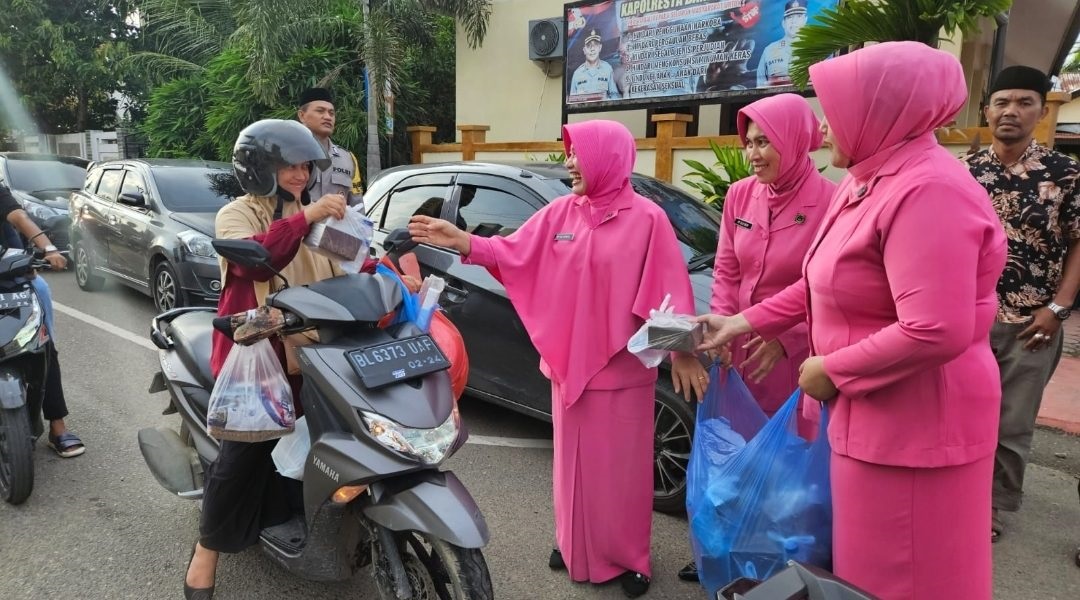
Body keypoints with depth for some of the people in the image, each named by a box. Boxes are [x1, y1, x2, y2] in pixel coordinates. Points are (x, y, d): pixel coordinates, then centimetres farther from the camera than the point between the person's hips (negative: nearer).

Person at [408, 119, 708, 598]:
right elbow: (513, 253, -2)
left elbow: (668, 289, -9)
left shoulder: (646, 218, -9)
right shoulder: (559, 212, 3)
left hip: (622, 369, -4)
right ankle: (575, 545, 35)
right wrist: (460, 241, -15)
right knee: (574, 461, 17)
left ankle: (628, 558, 26)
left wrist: (682, 351, -9)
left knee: (622, 466, 8)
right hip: (568, 362, 4)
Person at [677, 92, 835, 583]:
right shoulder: (739, 196, 3)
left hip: (796, 356, -4)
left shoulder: (828, 202, -13)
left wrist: (784, 338, -19)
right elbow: (725, 272, 4)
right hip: (739, 350, 4)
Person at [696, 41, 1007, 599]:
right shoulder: (864, 181, 7)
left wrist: (833, 370, -20)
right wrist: (744, 323, 10)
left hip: (916, 418, -10)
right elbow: (825, 283, 16)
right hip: (871, 409, 10)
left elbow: (937, 332, -32)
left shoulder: (928, 190, -24)